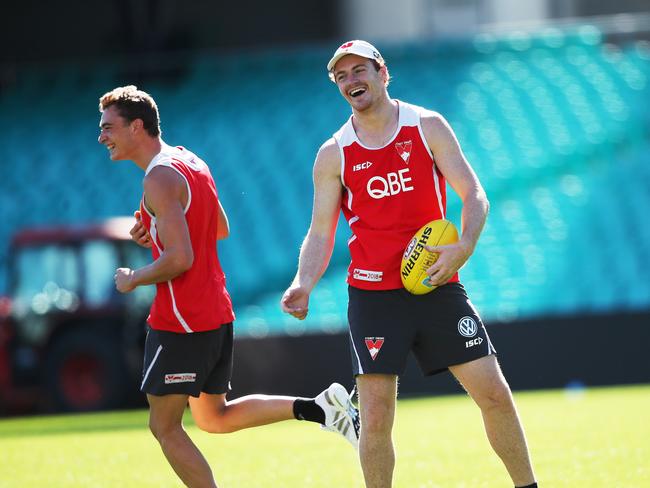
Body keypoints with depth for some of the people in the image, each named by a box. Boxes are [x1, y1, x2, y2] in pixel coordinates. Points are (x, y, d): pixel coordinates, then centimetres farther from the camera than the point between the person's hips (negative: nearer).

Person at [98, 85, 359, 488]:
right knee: (214, 417, 19)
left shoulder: (161, 178, -17)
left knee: (165, 426, 0)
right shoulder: (191, 162, 13)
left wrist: (132, 280, -9)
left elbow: (180, 259, -25)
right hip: (217, 314, 10)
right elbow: (221, 229, 26)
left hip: (181, 321, -10)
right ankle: (319, 407, 7)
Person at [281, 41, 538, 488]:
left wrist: (464, 247, -20)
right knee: (375, 417, -7)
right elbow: (320, 235, 5)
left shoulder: (428, 127, 2)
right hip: (373, 295, 0)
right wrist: (304, 284, -14)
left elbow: (474, 195, -1)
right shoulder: (333, 155, 4)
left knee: (494, 394, -2)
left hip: (438, 285, 0)